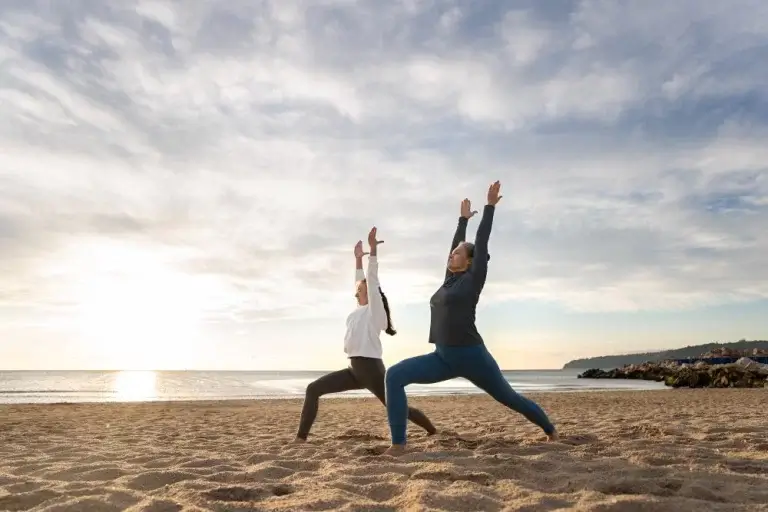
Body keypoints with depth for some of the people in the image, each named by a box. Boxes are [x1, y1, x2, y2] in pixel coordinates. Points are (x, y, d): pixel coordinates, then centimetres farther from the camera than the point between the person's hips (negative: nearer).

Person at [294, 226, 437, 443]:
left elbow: (372, 278, -10)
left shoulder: (374, 310, -3)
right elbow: (361, 280, 27)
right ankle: (301, 437, 0)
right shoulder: (360, 309, 17)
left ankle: (433, 431, 22)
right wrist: (358, 258, 32)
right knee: (313, 389, -1)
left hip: (371, 368, -8)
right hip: (355, 369, 8)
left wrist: (373, 249, -14)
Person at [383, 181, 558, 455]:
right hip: (444, 358, 7)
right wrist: (463, 218, 37)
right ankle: (398, 444, -9)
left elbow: (481, 241, -3)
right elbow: (457, 243, 25)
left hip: (471, 356, -7)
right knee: (395, 375, -9)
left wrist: (490, 206, 1)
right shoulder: (451, 280, 15)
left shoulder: (473, 279, -2)